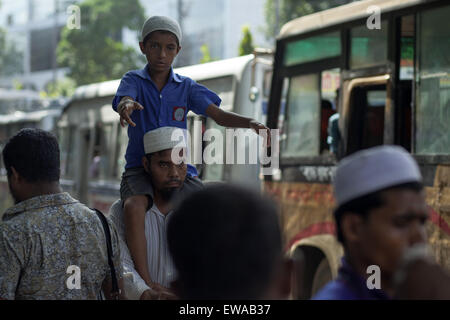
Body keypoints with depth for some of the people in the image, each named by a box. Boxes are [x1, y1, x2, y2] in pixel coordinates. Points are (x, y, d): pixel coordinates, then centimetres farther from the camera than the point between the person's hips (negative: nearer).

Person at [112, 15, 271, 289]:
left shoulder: (187, 87, 9)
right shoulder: (134, 80, 3)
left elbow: (218, 115, -3)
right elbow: (124, 99, -21)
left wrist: (249, 122, -24)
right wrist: (126, 106, -48)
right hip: (140, 167, -2)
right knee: (135, 205, -35)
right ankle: (146, 284, -35)